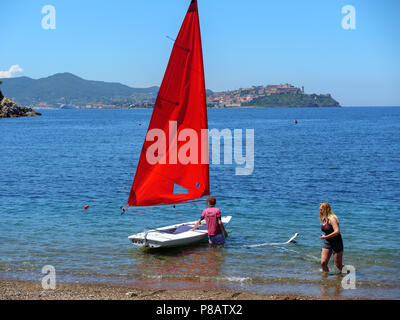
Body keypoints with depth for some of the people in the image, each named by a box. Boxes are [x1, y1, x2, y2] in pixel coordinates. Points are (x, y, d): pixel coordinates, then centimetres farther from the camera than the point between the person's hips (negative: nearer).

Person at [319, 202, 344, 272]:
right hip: (327, 243, 7)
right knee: (323, 263, -5)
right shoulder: (324, 219, 7)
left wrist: (325, 237, -24)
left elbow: (337, 232, -30)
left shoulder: (332, 219, -19)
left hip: (336, 242, -7)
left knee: (338, 265, 0)